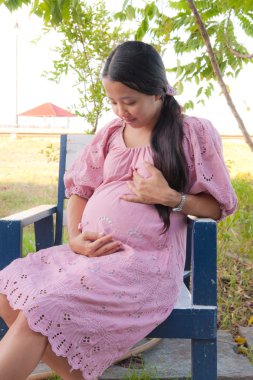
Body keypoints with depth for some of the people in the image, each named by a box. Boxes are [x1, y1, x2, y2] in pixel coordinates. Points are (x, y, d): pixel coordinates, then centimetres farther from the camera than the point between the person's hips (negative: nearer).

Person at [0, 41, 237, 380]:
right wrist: (76, 238, -3)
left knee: (40, 308, -24)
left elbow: (219, 206, 4)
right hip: (92, 251, 6)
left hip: (146, 263, -6)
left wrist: (170, 197, -13)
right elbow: (79, 190, 16)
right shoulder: (110, 135, 15)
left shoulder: (194, 133, 2)